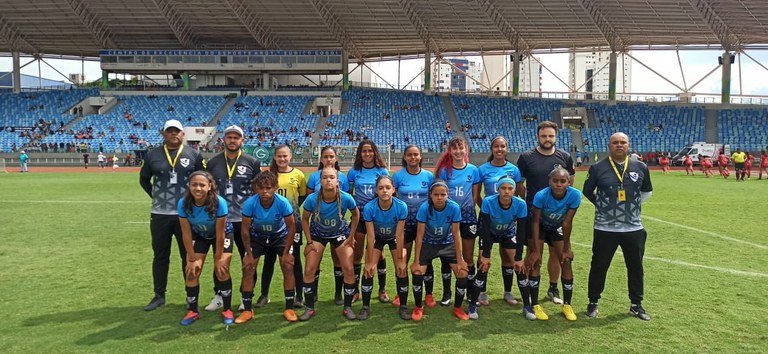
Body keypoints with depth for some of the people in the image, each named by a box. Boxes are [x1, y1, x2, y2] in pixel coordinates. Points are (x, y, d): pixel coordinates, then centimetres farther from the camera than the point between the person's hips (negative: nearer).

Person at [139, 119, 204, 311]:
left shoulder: (193, 155, 1)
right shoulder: (153, 155, 4)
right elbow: (144, 179, 16)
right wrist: (155, 196, 6)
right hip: (160, 215, 1)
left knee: (188, 256, 7)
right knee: (160, 256, 11)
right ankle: (159, 295, 23)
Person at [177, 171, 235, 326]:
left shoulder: (219, 202, -36)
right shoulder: (183, 204, -28)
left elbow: (220, 234, -25)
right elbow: (186, 233, -18)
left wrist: (218, 258, -17)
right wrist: (192, 259, -14)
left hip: (222, 235, -2)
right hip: (198, 236, 3)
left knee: (222, 270, -11)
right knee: (192, 271, -5)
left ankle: (227, 310, 5)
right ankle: (192, 311, 12)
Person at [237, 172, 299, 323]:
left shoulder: (283, 202, -31)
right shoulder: (250, 203, -29)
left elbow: (291, 227, -19)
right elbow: (245, 229, -15)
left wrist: (286, 252, -17)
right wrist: (249, 253, -13)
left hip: (280, 236, -1)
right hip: (257, 237, 1)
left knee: (288, 267, -14)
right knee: (248, 268, -8)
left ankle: (289, 308, -1)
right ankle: (247, 310, 6)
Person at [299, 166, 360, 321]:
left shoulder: (346, 198, -28)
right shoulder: (312, 199, -28)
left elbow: (356, 214, -6)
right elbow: (305, 219, -8)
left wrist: (351, 236, -5)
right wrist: (309, 241, -9)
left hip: (340, 234, 0)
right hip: (318, 234, 0)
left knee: (349, 270, -7)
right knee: (309, 270, -7)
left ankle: (347, 307, 12)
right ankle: (309, 308, 11)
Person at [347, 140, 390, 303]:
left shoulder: (382, 171, 1)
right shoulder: (354, 171, 1)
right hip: (360, 215, 0)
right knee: (357, 254, 5)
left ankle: (382, 290, 20)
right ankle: (354, 290, 18)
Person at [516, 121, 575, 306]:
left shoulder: (565, 157, 2)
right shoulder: (526, 157, -4)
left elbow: (570, 182, 14)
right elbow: (518, 184, 2)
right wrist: (529, 200, -2)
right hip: (533, 212, -2)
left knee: (556, 252, 10)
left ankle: (553, 289, 26)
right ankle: (531, 290, 16)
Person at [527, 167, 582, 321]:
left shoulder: (575, 195, -31)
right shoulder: (541, 196, -35)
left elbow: (567, 223, -21)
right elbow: (535, 222, -24)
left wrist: (566, 248, -13)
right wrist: (536, 250, -24)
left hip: (558, 228, 2)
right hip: (541, 227, -2)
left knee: (566, 262, -2)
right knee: (536, 262, -10)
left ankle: (567, 305, 12)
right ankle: (535, 305, 0)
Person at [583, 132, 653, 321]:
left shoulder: (640, 167, 2)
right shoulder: (598, 168, -5)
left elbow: (647, 191, 18)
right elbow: (587, 191, 8)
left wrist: (634, 204, 10)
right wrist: (602, 205, 5)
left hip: (633, 228, 3)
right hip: (605, 228, -2)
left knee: (636, 267, 12)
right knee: (599, 266, 6)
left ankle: (636, 304, 29)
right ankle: (593, 302, 22)